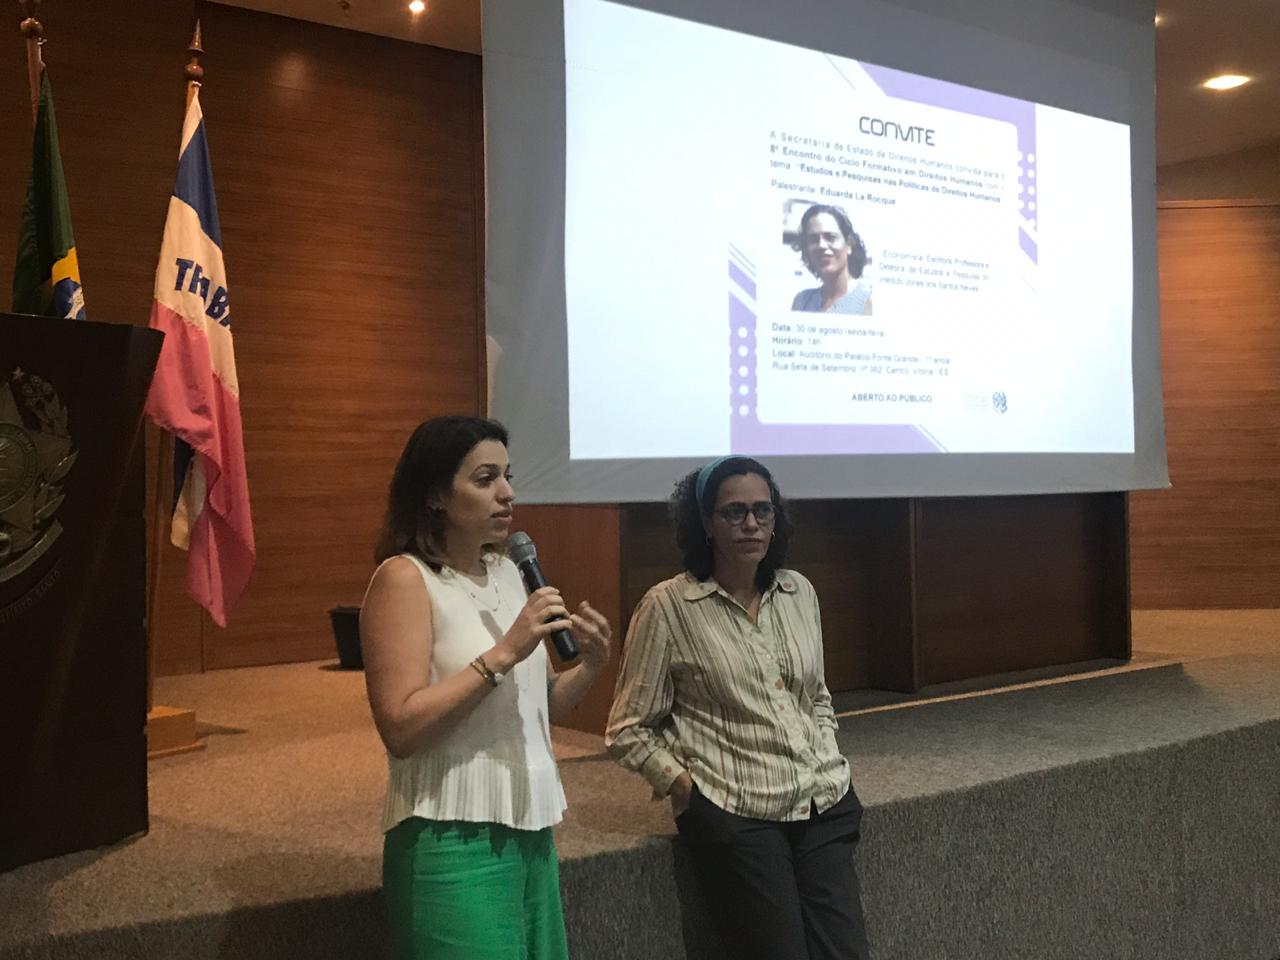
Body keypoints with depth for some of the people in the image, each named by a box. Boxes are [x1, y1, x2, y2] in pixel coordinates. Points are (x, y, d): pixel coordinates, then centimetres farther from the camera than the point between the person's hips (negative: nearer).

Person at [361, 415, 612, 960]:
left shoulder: (507, 572, 8)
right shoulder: (404, 578, -13)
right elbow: (400, 728, -22)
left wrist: (589, 666, -3)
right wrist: (504, 653, -24)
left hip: (530, 830, 7)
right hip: (453, 841, -7)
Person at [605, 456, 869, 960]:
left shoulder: (799, 592, 9)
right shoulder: (668, 606, -8)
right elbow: (628, 731, -3)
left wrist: (827, 761, 9)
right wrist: (686, 788, -9)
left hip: (824, 806, 5)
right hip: (736, 818, -5)